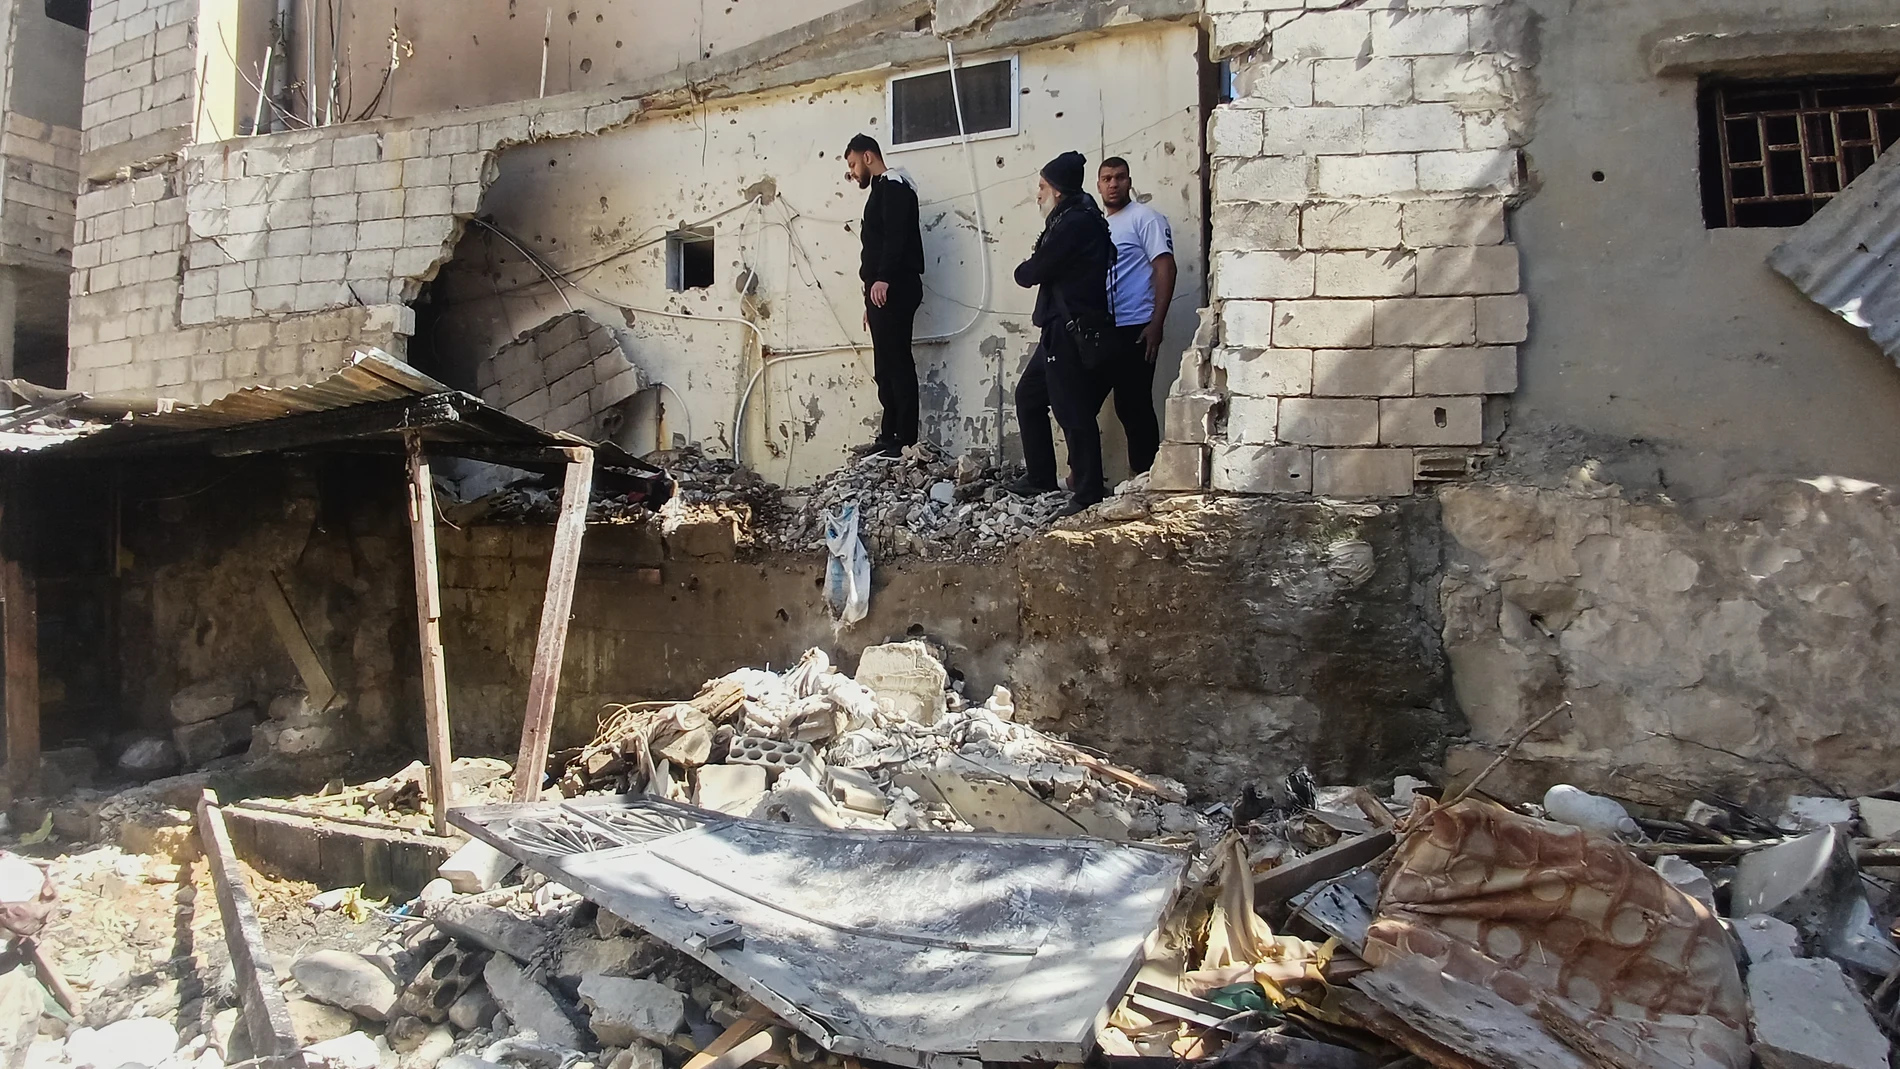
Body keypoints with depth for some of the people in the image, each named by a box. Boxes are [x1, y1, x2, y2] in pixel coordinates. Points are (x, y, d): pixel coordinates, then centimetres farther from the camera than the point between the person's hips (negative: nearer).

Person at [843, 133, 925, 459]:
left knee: (897, 363, -11)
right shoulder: (882, 190, 26)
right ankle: (889, 436, 13)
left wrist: (882, 278, -30)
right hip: (884, 291, 10)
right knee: (886, 367, 9)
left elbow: (896, 235, -19)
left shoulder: (893, 185, -4)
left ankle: (906, 441, -12)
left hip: (893, 289, -10)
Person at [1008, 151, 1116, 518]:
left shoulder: (1074, 224, -17)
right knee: (1029, 395, 19)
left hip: (1073, 333, -11)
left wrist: (1024, 268, 7)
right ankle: (1040, 477, 27)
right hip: (1060, 330, 11)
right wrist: (1034, 267, -2)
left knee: (1074, 412, -8)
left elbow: (1030, 273, -14)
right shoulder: (1076, 219, 18)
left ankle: (1088, 494, -2)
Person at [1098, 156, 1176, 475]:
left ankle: (1145, 475, 5)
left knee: (1134, 406, -4)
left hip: (1133, 329, -7)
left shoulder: (1145, 218, -4)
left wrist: (1156, 324, -19)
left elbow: (1165, 269, -11)